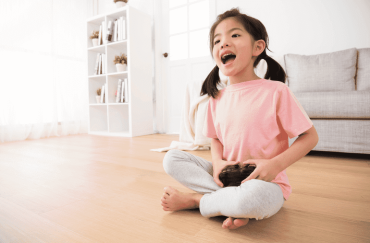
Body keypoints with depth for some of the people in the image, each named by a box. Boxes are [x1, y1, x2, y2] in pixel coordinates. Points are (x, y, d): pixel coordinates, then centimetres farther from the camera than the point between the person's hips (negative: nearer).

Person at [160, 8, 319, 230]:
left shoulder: (276, 91, -12)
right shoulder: (217, 98, 3)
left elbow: (310, 137, -6)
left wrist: (276, 164, -20)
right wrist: (217, 162, -9)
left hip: (266, 183, -5)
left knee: (252, 197, -40)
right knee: (171, 158, -6)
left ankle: (194, 200, -9)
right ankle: (233, 202, -16)